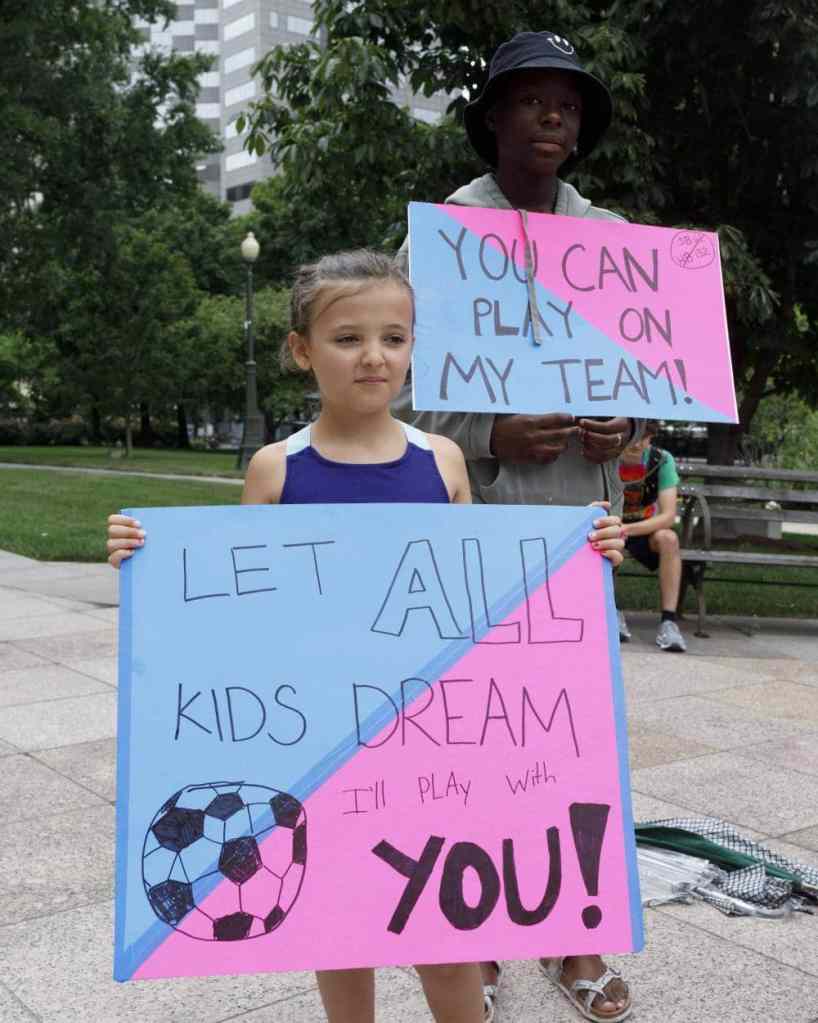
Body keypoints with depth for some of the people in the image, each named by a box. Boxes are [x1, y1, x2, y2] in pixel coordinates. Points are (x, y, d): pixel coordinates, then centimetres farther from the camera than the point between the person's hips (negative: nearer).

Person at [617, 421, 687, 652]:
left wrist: (627, 529, -38)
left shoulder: (662, 460, -15)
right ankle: (611, 613, -21)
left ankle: (668, 621, -30)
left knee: (668, 538, -32)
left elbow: (668, 516, -23)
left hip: (646, 531, 0)